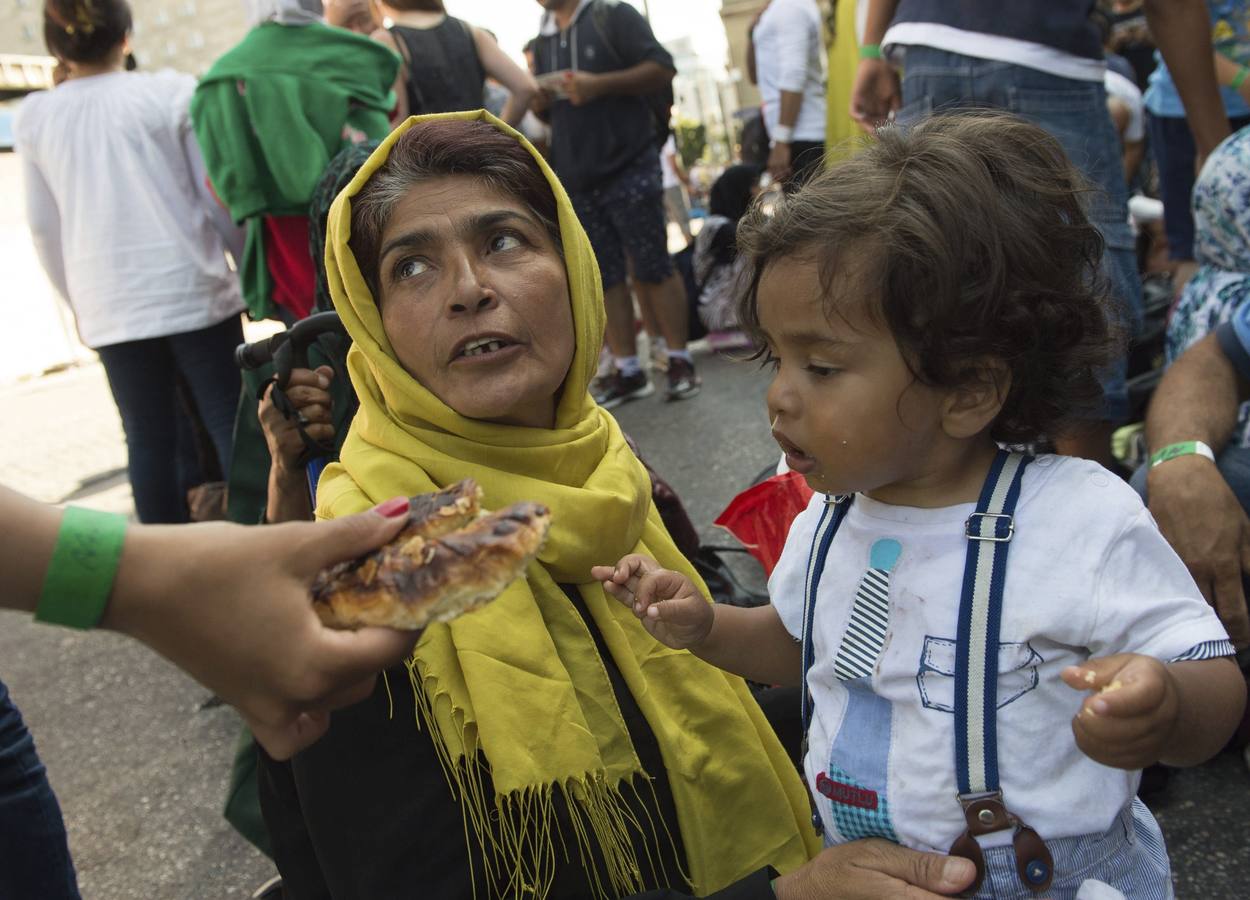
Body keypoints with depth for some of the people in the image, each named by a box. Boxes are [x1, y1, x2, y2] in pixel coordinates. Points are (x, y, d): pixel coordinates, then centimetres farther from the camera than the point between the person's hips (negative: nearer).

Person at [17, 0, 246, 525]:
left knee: (149, 439, 7)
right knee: (230, 424, 2)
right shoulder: (171, 95, -2)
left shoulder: (35, 117, 7)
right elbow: (219, 197, -2)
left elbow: (43, 226, 10)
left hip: (109, 307, 3)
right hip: (190, 289, -2)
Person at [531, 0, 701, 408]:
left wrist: (600, 84, -19)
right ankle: (627, 371, 12)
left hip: (629, 168, -6)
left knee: (653, 268, -3)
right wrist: (540, 101, 0)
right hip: (575, 179, 6)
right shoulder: (542, 40, 17)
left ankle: (680, 362, 5)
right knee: (603, 278, 6)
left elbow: (663, 68, -8)